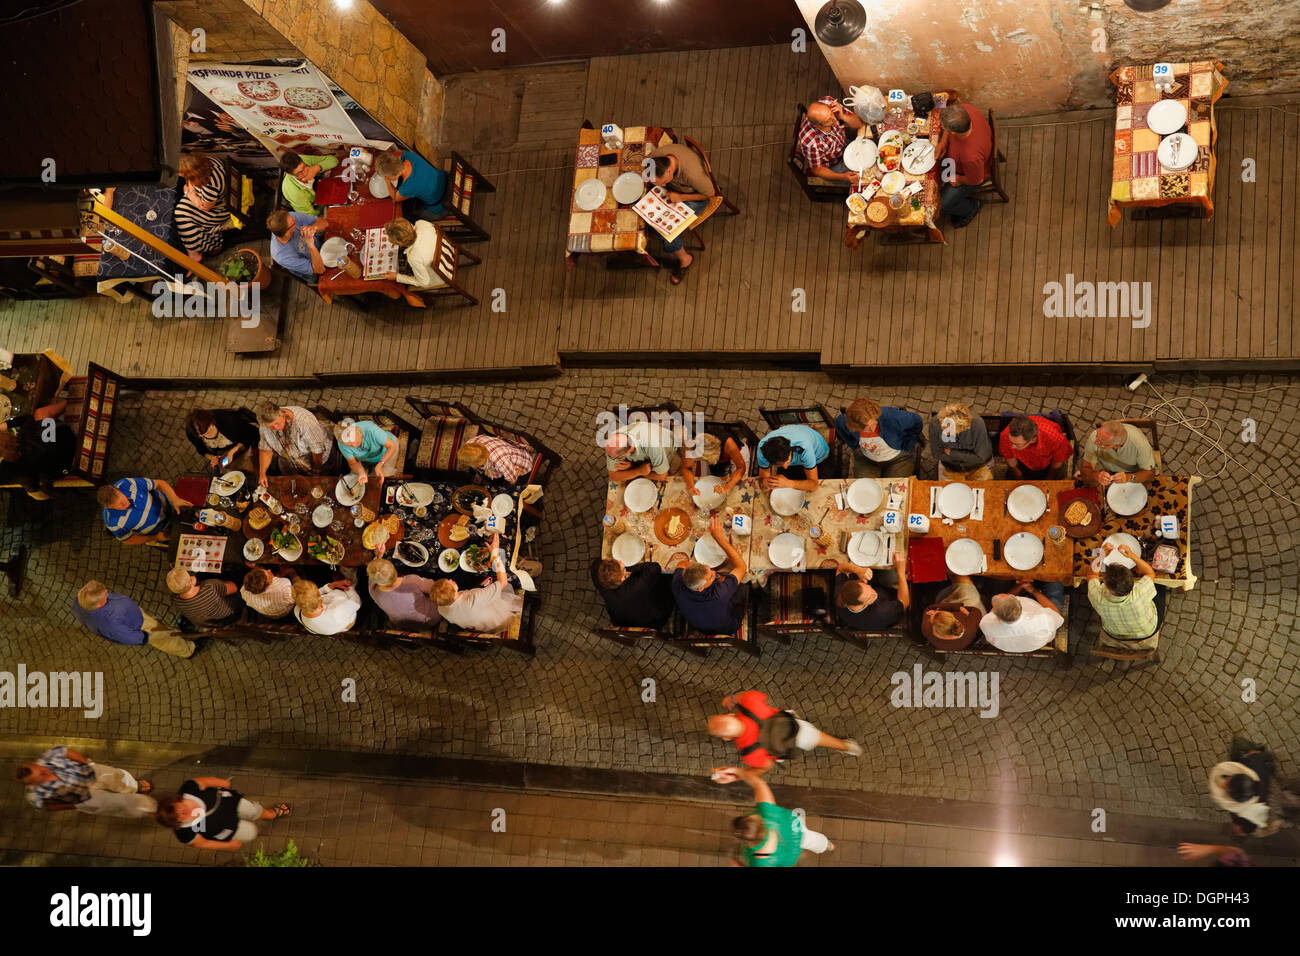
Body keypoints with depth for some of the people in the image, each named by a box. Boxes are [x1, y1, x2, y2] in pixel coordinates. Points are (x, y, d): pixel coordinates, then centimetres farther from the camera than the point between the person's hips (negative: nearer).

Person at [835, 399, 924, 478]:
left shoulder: (891, 416, -37)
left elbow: (917, 422, -18)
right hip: (866, 459, 2)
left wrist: (906, 447, -9)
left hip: (897, 458, -2)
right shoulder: (844, 422, -28)